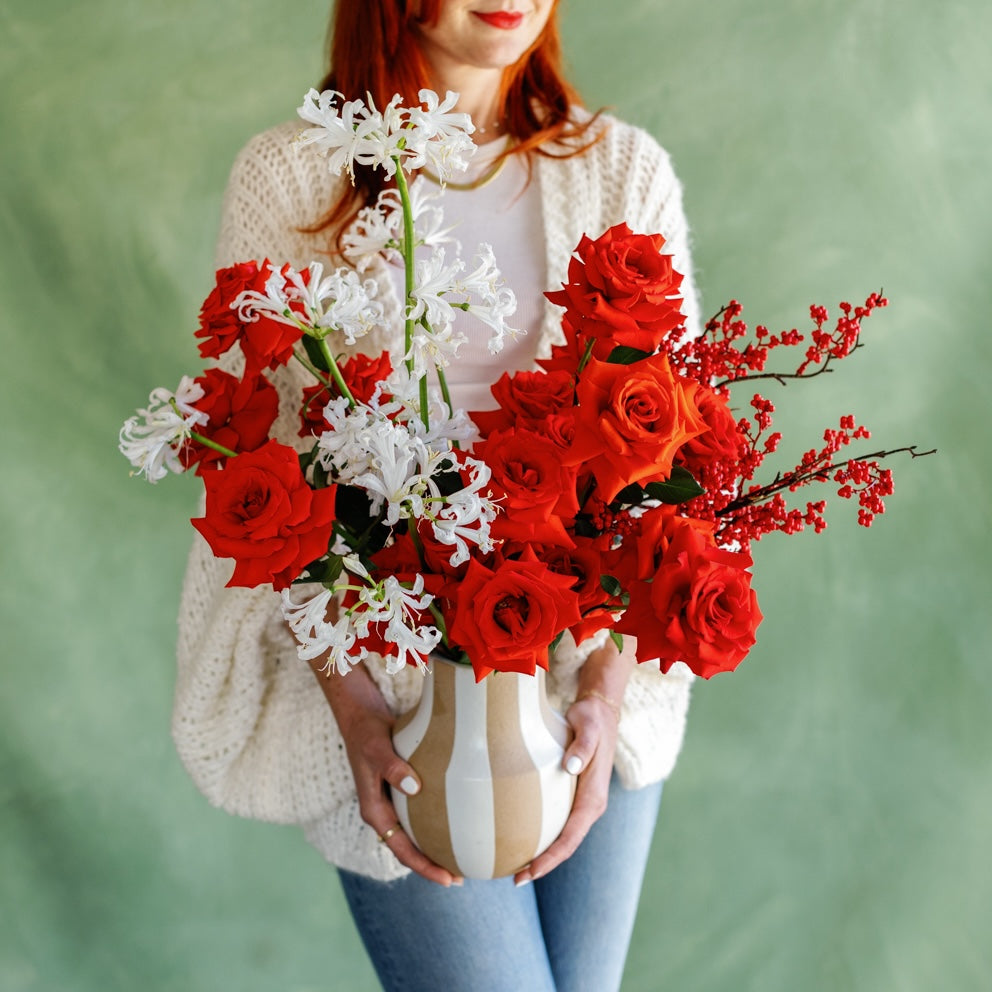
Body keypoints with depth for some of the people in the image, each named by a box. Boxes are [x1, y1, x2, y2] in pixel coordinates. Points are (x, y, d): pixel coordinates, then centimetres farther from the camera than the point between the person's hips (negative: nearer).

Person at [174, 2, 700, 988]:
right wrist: (350, 702, -14)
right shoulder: (286, 178, -4)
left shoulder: (626, 170, 1)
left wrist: (610, 683, -12)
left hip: (596, 661, 3)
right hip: (386, 675, -2)